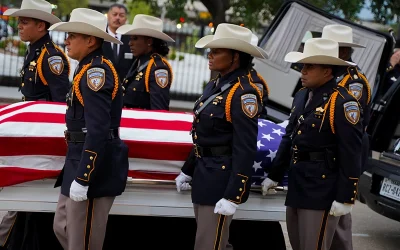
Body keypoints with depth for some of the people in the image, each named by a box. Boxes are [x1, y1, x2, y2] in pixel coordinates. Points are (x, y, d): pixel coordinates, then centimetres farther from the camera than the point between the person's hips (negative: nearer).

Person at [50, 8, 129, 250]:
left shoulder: (96, 71, -18)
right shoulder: (89, 69, 14)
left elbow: (98, 130, -24)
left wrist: (82, 178, -23)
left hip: (93, 167, -10)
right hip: (82, 161, 10)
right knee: (63, 228, 18)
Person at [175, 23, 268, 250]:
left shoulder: (243, 94, -18)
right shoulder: (215, 86, 9)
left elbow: (245, 150, -20)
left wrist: (232, 196, -22)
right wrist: (188, 171, 20)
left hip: (223, 179, -9)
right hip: (204, 174, 9)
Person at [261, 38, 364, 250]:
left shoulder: (343, 103, -15)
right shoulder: (301, 96, 11)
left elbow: (351, 155, -17)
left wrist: (345, 198, -18)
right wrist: (274, 176, 21)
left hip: (322, 191, -8)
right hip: (297, 185, 8)